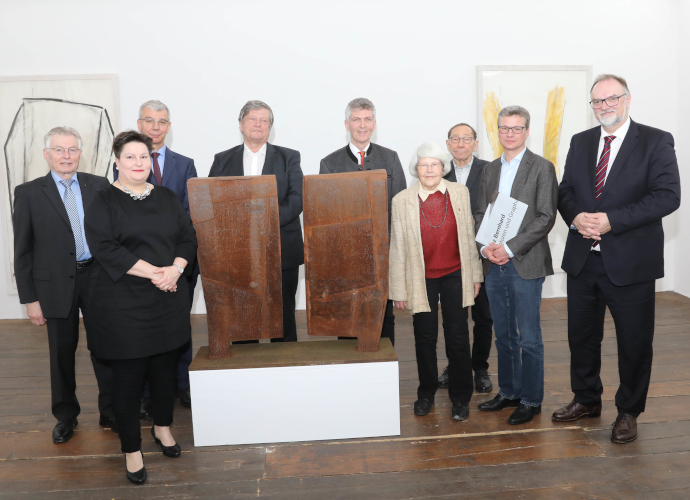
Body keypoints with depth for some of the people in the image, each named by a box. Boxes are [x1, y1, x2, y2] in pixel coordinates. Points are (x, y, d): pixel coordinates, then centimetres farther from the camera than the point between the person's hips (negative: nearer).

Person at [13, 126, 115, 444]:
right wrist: (30, 299, -3)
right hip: (57, 284, -1)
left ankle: (111, 411, 24)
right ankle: (66, 416, 31)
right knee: (62, 353, 12)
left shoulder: (99, 185, 2)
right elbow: (23, 251, -1)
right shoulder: (29, 193, -1)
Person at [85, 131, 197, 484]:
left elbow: (188, 237, 6)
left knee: (165, 368, 13)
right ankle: (131, 449, 19)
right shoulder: (103, 202, -3)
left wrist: (175, 269, -12)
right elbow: (104, 248, -14)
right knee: (128, 376, 4)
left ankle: (163, 427, 36)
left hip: (168, 300, 4)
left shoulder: (166, 198, 10)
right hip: (122, 303, -4)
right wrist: (153, 272, -18)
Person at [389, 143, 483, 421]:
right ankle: (426, 393, 30)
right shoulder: (402, 201, -5)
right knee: (425, 338, 10)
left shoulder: (460, 193, 0)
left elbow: (469, 236, 6)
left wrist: (475, 275, 7)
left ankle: (460, 397, 22)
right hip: (421, 279, 0)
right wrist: (399, 290, -2)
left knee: (458, 336, 5)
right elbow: (397, 249, -2)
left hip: (455, 276, 1)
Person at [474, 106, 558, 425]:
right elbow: (480, 213, 13)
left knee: (528, 338, 2)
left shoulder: (542, 168, -3)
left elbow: (546, 217, -10)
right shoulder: (490, 170, 14)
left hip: (525, 264, -5)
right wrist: (485, 246, -5)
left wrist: (510, 248, -16)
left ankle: (530, 400, 16)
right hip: (494, 265, 5)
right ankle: (508, 392, 28)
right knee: (503, 336, 14)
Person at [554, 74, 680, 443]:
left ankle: (628, 412, 28)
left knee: (634, 342, 8)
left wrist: (611, 220, -22)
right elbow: (565, 191, 11)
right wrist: (576, 217, -11)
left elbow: (668, 196, -15)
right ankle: (586, 400, 36)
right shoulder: (580, 142, 10)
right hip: (583, 259, 5)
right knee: (581, 335, 16)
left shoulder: (656, 142, -5)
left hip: (630, 261, -4)